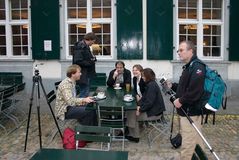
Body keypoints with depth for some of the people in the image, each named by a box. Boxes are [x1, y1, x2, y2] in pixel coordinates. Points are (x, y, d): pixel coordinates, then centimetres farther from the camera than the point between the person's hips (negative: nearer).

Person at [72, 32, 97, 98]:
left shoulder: (85, 46, 14)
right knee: (84, 94, -5)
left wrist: (92, 58, 3)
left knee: (86, 92, 17)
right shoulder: (80, 47, -18)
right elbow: (78, 61, -24)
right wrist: (90, 63, -17)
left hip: (87, 74, 11)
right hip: (83, 75, -11)